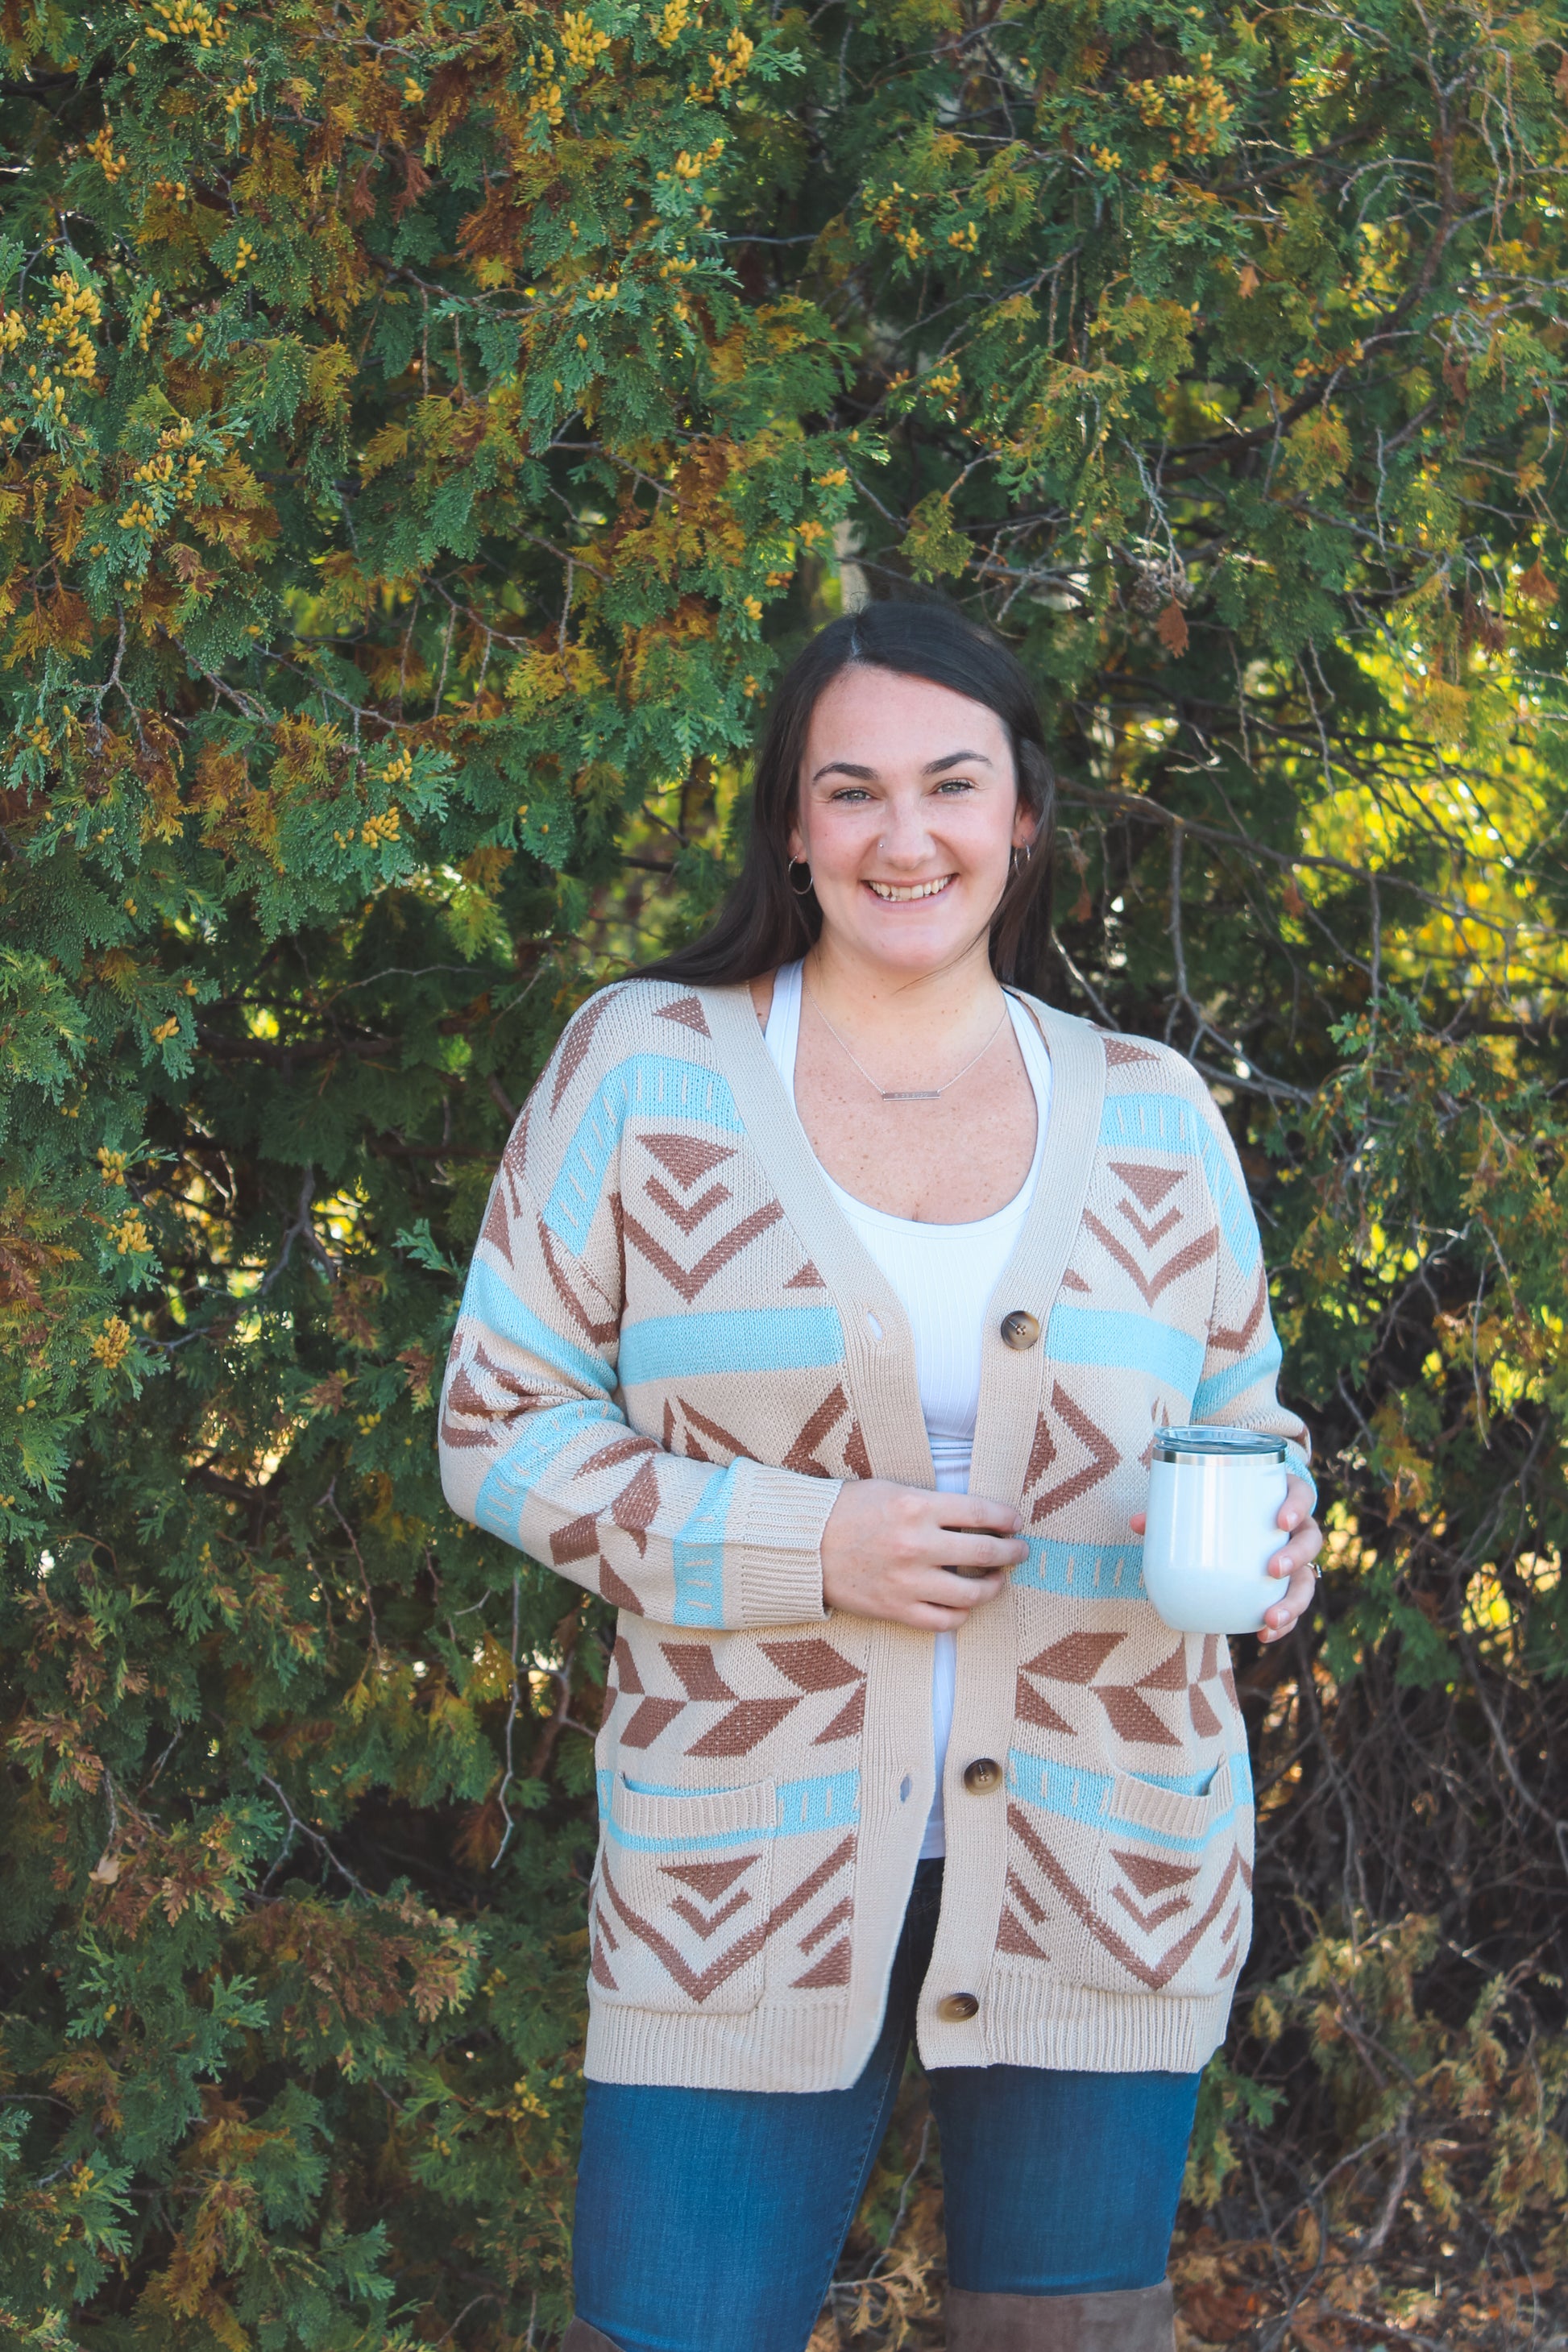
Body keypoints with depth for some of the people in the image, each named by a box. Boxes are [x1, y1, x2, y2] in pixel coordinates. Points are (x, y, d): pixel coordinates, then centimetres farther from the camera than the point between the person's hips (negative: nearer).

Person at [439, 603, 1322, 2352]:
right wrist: (802, 1547, -15)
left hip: (1102, 1872, 2)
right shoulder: (643, 1068, -1)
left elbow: (1242, 1417, 17)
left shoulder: (1150, 1113, 7)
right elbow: (501, 1425, -1)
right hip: (750, 1879, -2)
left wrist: (1271, 1537, -8)